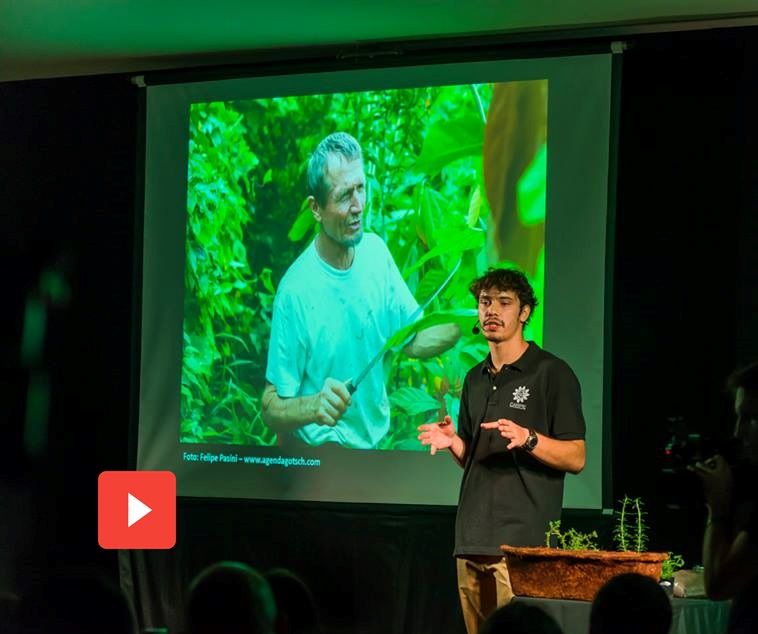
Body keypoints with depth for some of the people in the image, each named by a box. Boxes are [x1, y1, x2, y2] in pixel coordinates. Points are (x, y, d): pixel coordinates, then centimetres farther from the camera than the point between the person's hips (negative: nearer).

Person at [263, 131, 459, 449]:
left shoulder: (376, 250, 1)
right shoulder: (295, 292, -18)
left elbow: (412, 340, 10)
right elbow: (272, 408, -15)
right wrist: (312, 406, -34)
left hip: (377, 434, 7)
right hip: (323, 453, -7)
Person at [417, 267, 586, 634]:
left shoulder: (551, 373, -2)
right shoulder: (475, 379, 19)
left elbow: (575, 459, -5)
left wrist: (527, 438, -21)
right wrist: (453, 442, 3)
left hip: (524, 542, -6)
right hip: (472, 539, 7)